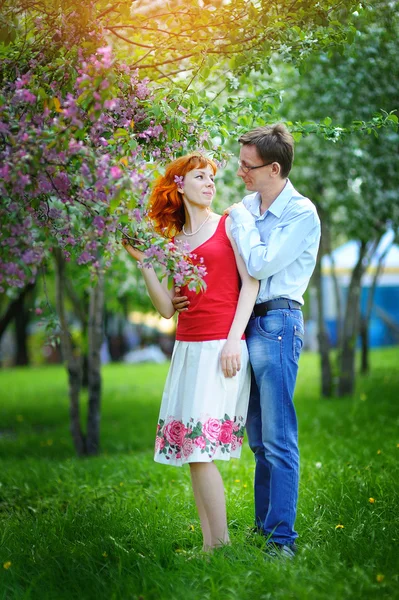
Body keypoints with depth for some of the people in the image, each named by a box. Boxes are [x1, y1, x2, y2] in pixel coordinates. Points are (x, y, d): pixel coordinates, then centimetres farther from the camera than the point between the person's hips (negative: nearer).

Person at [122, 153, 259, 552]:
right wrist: (143, 261, 3)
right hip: (187, 347, 5)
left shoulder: (229, 224, 4)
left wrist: (233, 340, -12)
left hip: (222, 346, -5)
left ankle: (221, 544, -5)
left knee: (200, 447, -12)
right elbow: (166, 308, 11)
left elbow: (251, 282, -3)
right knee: (191, 449, 2)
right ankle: (209, 544, 7)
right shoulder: (174, 242, 16)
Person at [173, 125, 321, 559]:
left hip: (277, 323, -7)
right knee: (259, 438, 14)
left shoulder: (302, 214, -9)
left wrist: (240, 218, -6)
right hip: (245, 324, 7)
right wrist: (186, 294, 6)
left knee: (278, 438, -8)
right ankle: (263, 525, 23)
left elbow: (258, 265, -19)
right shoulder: (248, 206, 12)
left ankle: (282, 537, -4)